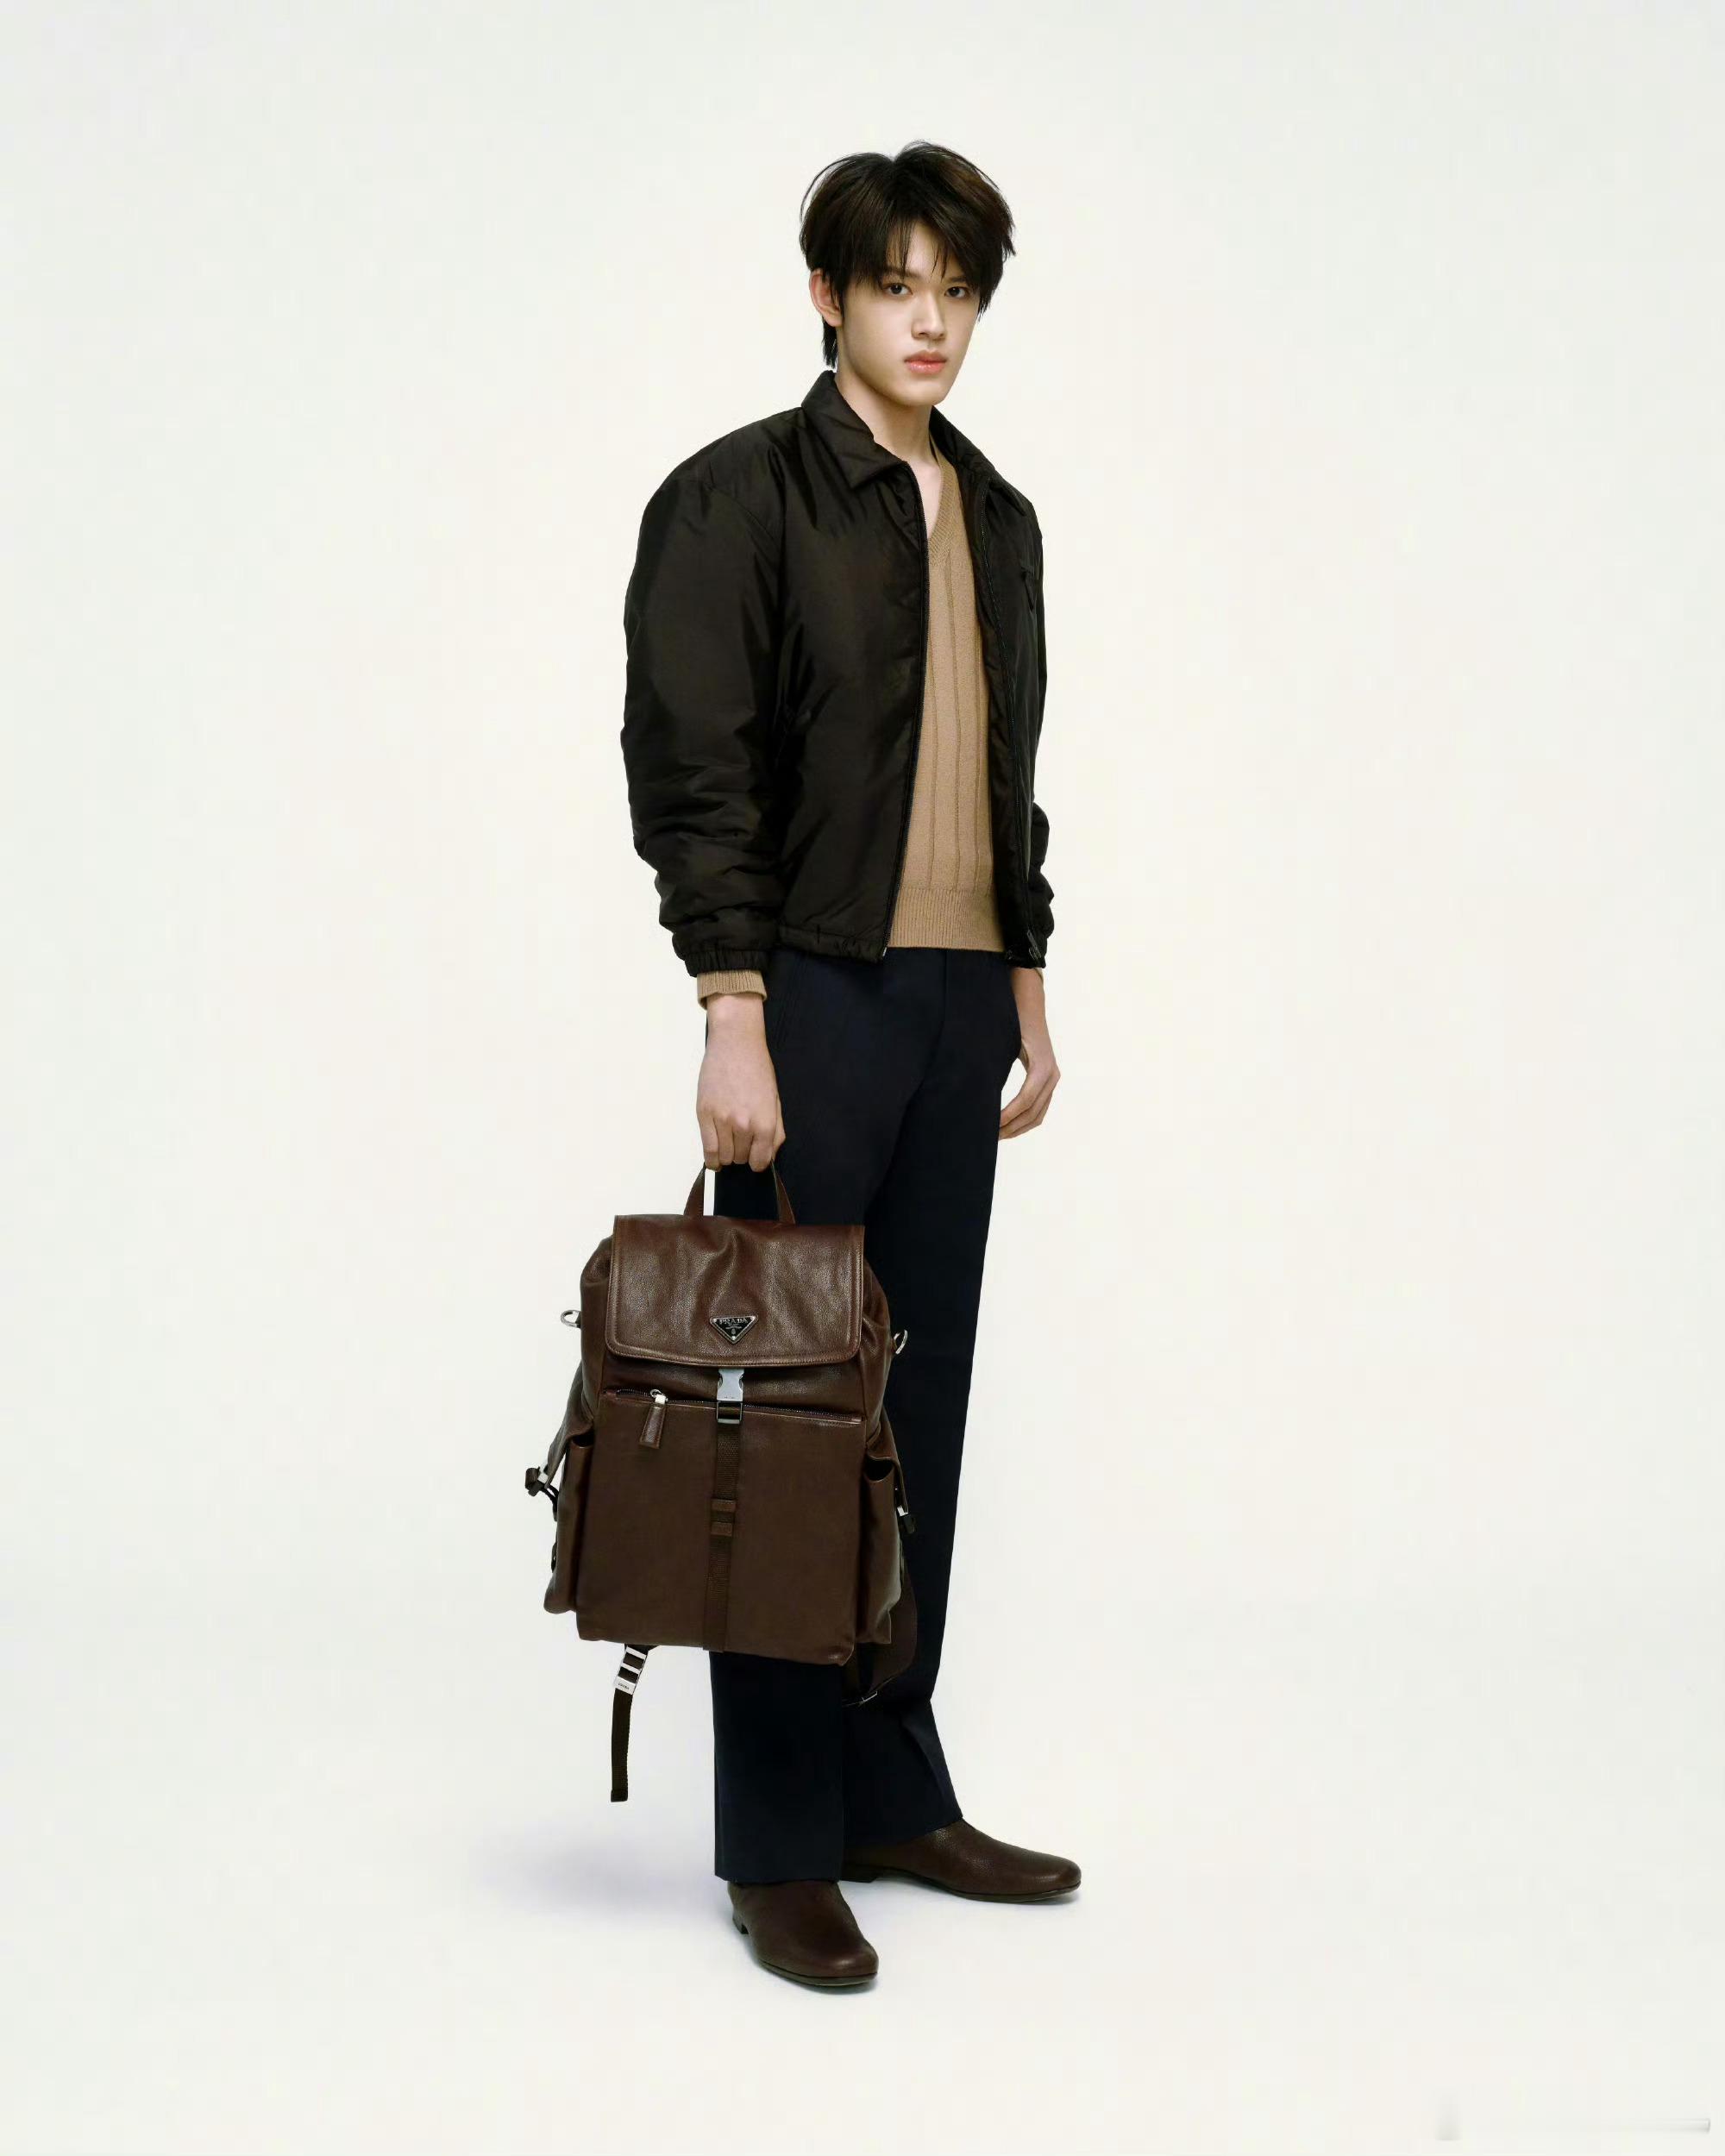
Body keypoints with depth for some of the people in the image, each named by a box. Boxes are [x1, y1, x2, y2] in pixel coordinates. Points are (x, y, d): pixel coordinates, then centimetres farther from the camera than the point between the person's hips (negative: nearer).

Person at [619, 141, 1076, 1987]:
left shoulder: (997, 518, 15)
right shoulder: (739, 497, -6)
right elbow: (692, 773, -12)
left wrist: (1030, 995, 16)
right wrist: (733, 1022, -18)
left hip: (958, 1003, 7)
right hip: (814, 994, -6)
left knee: (920, 1408, 11)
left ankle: (891, 1794, 22)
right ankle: (776, 1842, 8)